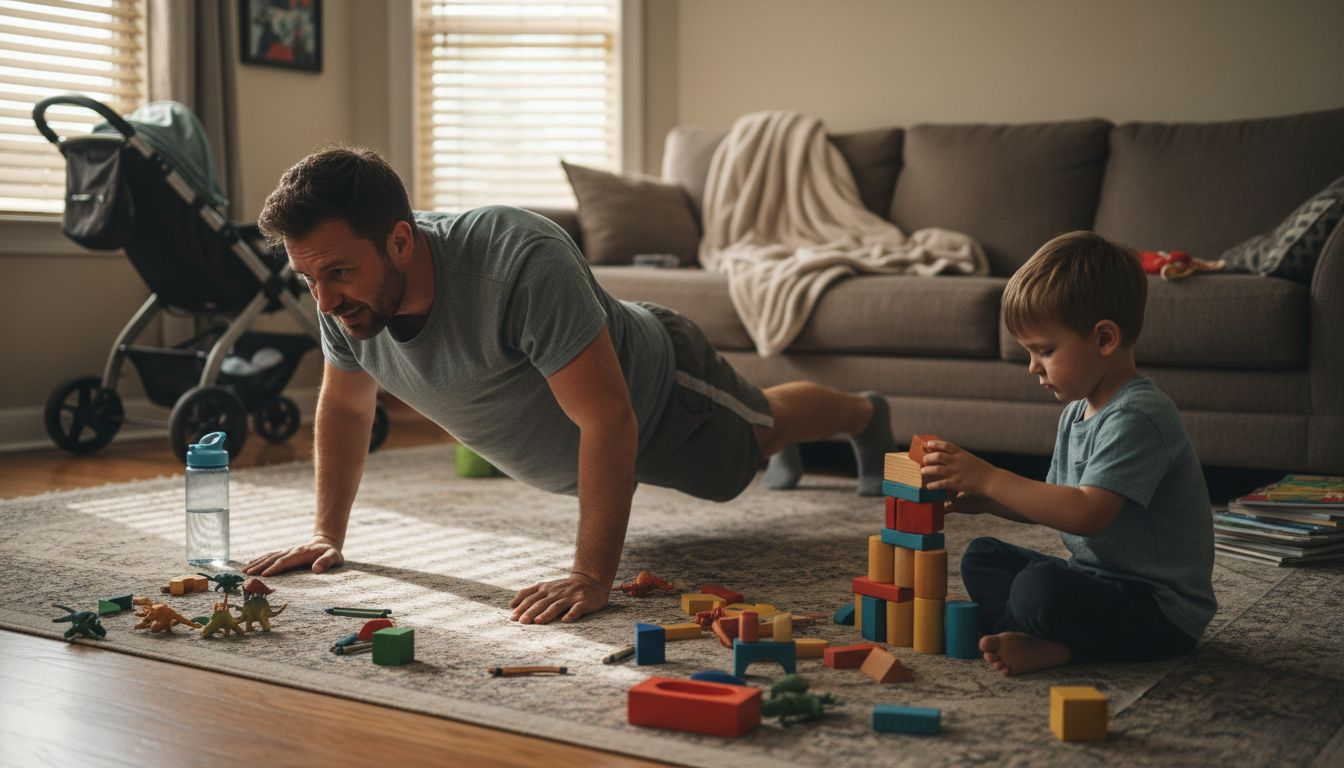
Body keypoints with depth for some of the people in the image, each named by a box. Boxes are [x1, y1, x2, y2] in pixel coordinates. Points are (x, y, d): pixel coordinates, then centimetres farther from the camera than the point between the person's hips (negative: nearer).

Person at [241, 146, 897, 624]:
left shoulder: (522, 259, -47)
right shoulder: (343, 297, -26)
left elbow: (609, 421, -45)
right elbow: (344, 406, -6)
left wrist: (591, 577, -48)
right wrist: (327, 532, -7)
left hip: (655, 381, -6)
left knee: (760, 434, 24)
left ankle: (865, 414, 58)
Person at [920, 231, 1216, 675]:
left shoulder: (1137, 417, -22)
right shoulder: (1076, 413, 10)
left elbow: (1086, 514, -31)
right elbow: (1055, 502, 16)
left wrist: (988, 479, -28)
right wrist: (985, 500, -1)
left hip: (1163, 613, -10)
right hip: (1099, 578, 11)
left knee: (1040, 588, -34)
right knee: (982, 558, 9)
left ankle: (1052, 645, -3)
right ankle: (1048, 641, -14)